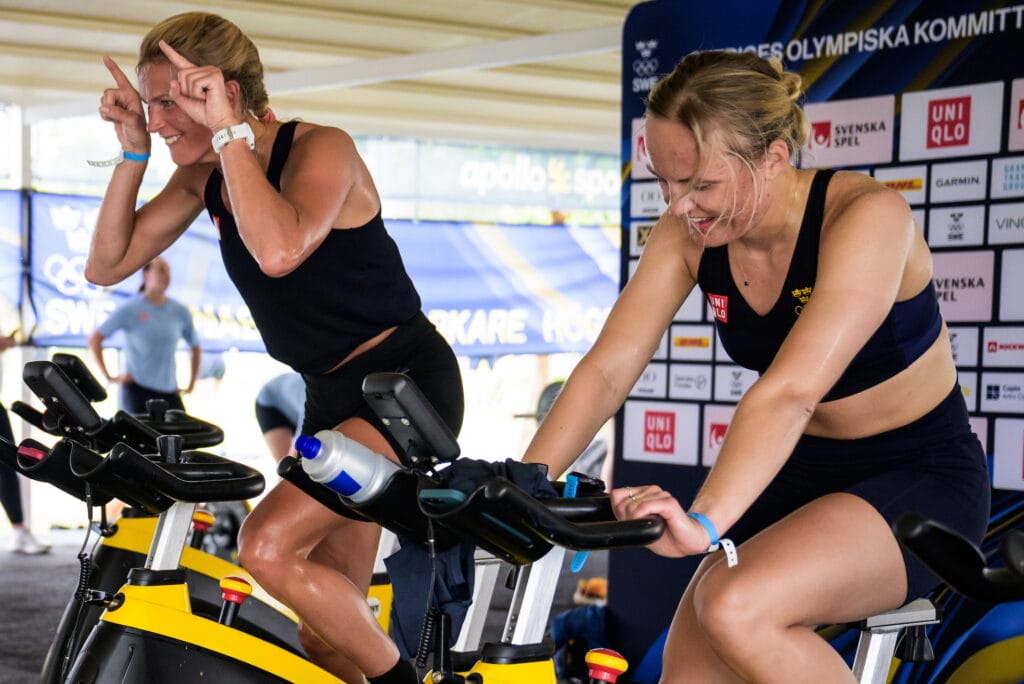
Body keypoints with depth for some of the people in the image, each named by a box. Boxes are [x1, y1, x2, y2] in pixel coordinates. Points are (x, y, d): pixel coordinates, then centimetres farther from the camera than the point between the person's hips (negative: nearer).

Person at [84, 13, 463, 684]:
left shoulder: (321, 149, -17)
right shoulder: (205, 177, 4)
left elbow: (278, 251, -37)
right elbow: (108, 265, 2)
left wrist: (228, 130, -30)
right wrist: (133, 150, -7)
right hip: (331, 399, 9)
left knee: (268, 544, -24)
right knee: (331, 615, 9)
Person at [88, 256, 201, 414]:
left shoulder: (180, 311, 7)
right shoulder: (130, 309, -4)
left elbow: (195, 347, 20)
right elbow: (94, 339, -5)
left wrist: (191, 384, 13)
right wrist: (108, 377, -8)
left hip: (169, 391, 4)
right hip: (137, 388, -4)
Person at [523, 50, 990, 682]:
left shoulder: (866, 215, -25)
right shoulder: (687, 233, -7)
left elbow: (791, 388, -38)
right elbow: (608, 368, -13)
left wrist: (704, 521, -49)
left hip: (920, 482, -6)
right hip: (802, 478, 6)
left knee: (735, 611, -30)